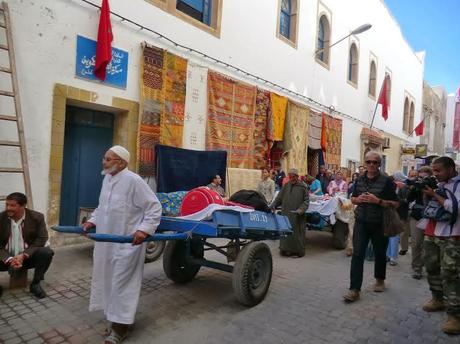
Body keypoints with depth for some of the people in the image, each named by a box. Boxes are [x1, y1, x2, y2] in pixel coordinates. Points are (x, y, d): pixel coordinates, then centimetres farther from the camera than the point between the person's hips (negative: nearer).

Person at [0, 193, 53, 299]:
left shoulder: (37, 217, -12)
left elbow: (41, 240, -12)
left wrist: (23, 256, -25)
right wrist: (9, 259, -25)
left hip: (28, 257, -1)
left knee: (47, 252, -29)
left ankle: (35, 284, -7)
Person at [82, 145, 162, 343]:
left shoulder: (133, 180, -19)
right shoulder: (106, 179, 8)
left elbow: (154, 207, -19)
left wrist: (144, 230, -28)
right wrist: (92, 221, 9)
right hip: (106, 242, 9)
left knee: (122, 283, 1)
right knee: (108, 280, 20)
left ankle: (120, 327, 16)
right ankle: (116, 318, 40)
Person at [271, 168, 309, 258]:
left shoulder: (303, 187, -2)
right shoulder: (286, 185, 10)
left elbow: (306, 201, -4)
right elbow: (279, 197, 11)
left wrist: (300, 210, -18)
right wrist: (273, 205, -3)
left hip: (297, 216, -4)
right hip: (286, 214, 4)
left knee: (296, 232, 2)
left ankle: (298, 251, 16)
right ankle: (286, 249, 19)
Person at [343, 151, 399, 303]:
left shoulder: (386, 181, -7)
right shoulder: (359, 179, 6)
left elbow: (395, 204, -9)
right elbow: (353, 198, 16)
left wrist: (378, 201, -22)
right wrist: (358, 199, -7)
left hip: (379, 224, -2)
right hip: (361, 222, 2)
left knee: (380, 253, 16)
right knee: (357, 254, -5)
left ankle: (380, 280, 41)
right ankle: (354, 290, -2)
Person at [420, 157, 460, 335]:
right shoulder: (440, 184, 14)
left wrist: (434, 195, -16)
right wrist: (425, 193, 2)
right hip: (431, 233, 8)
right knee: (432, 268, 16)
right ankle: (438, 299, 33)